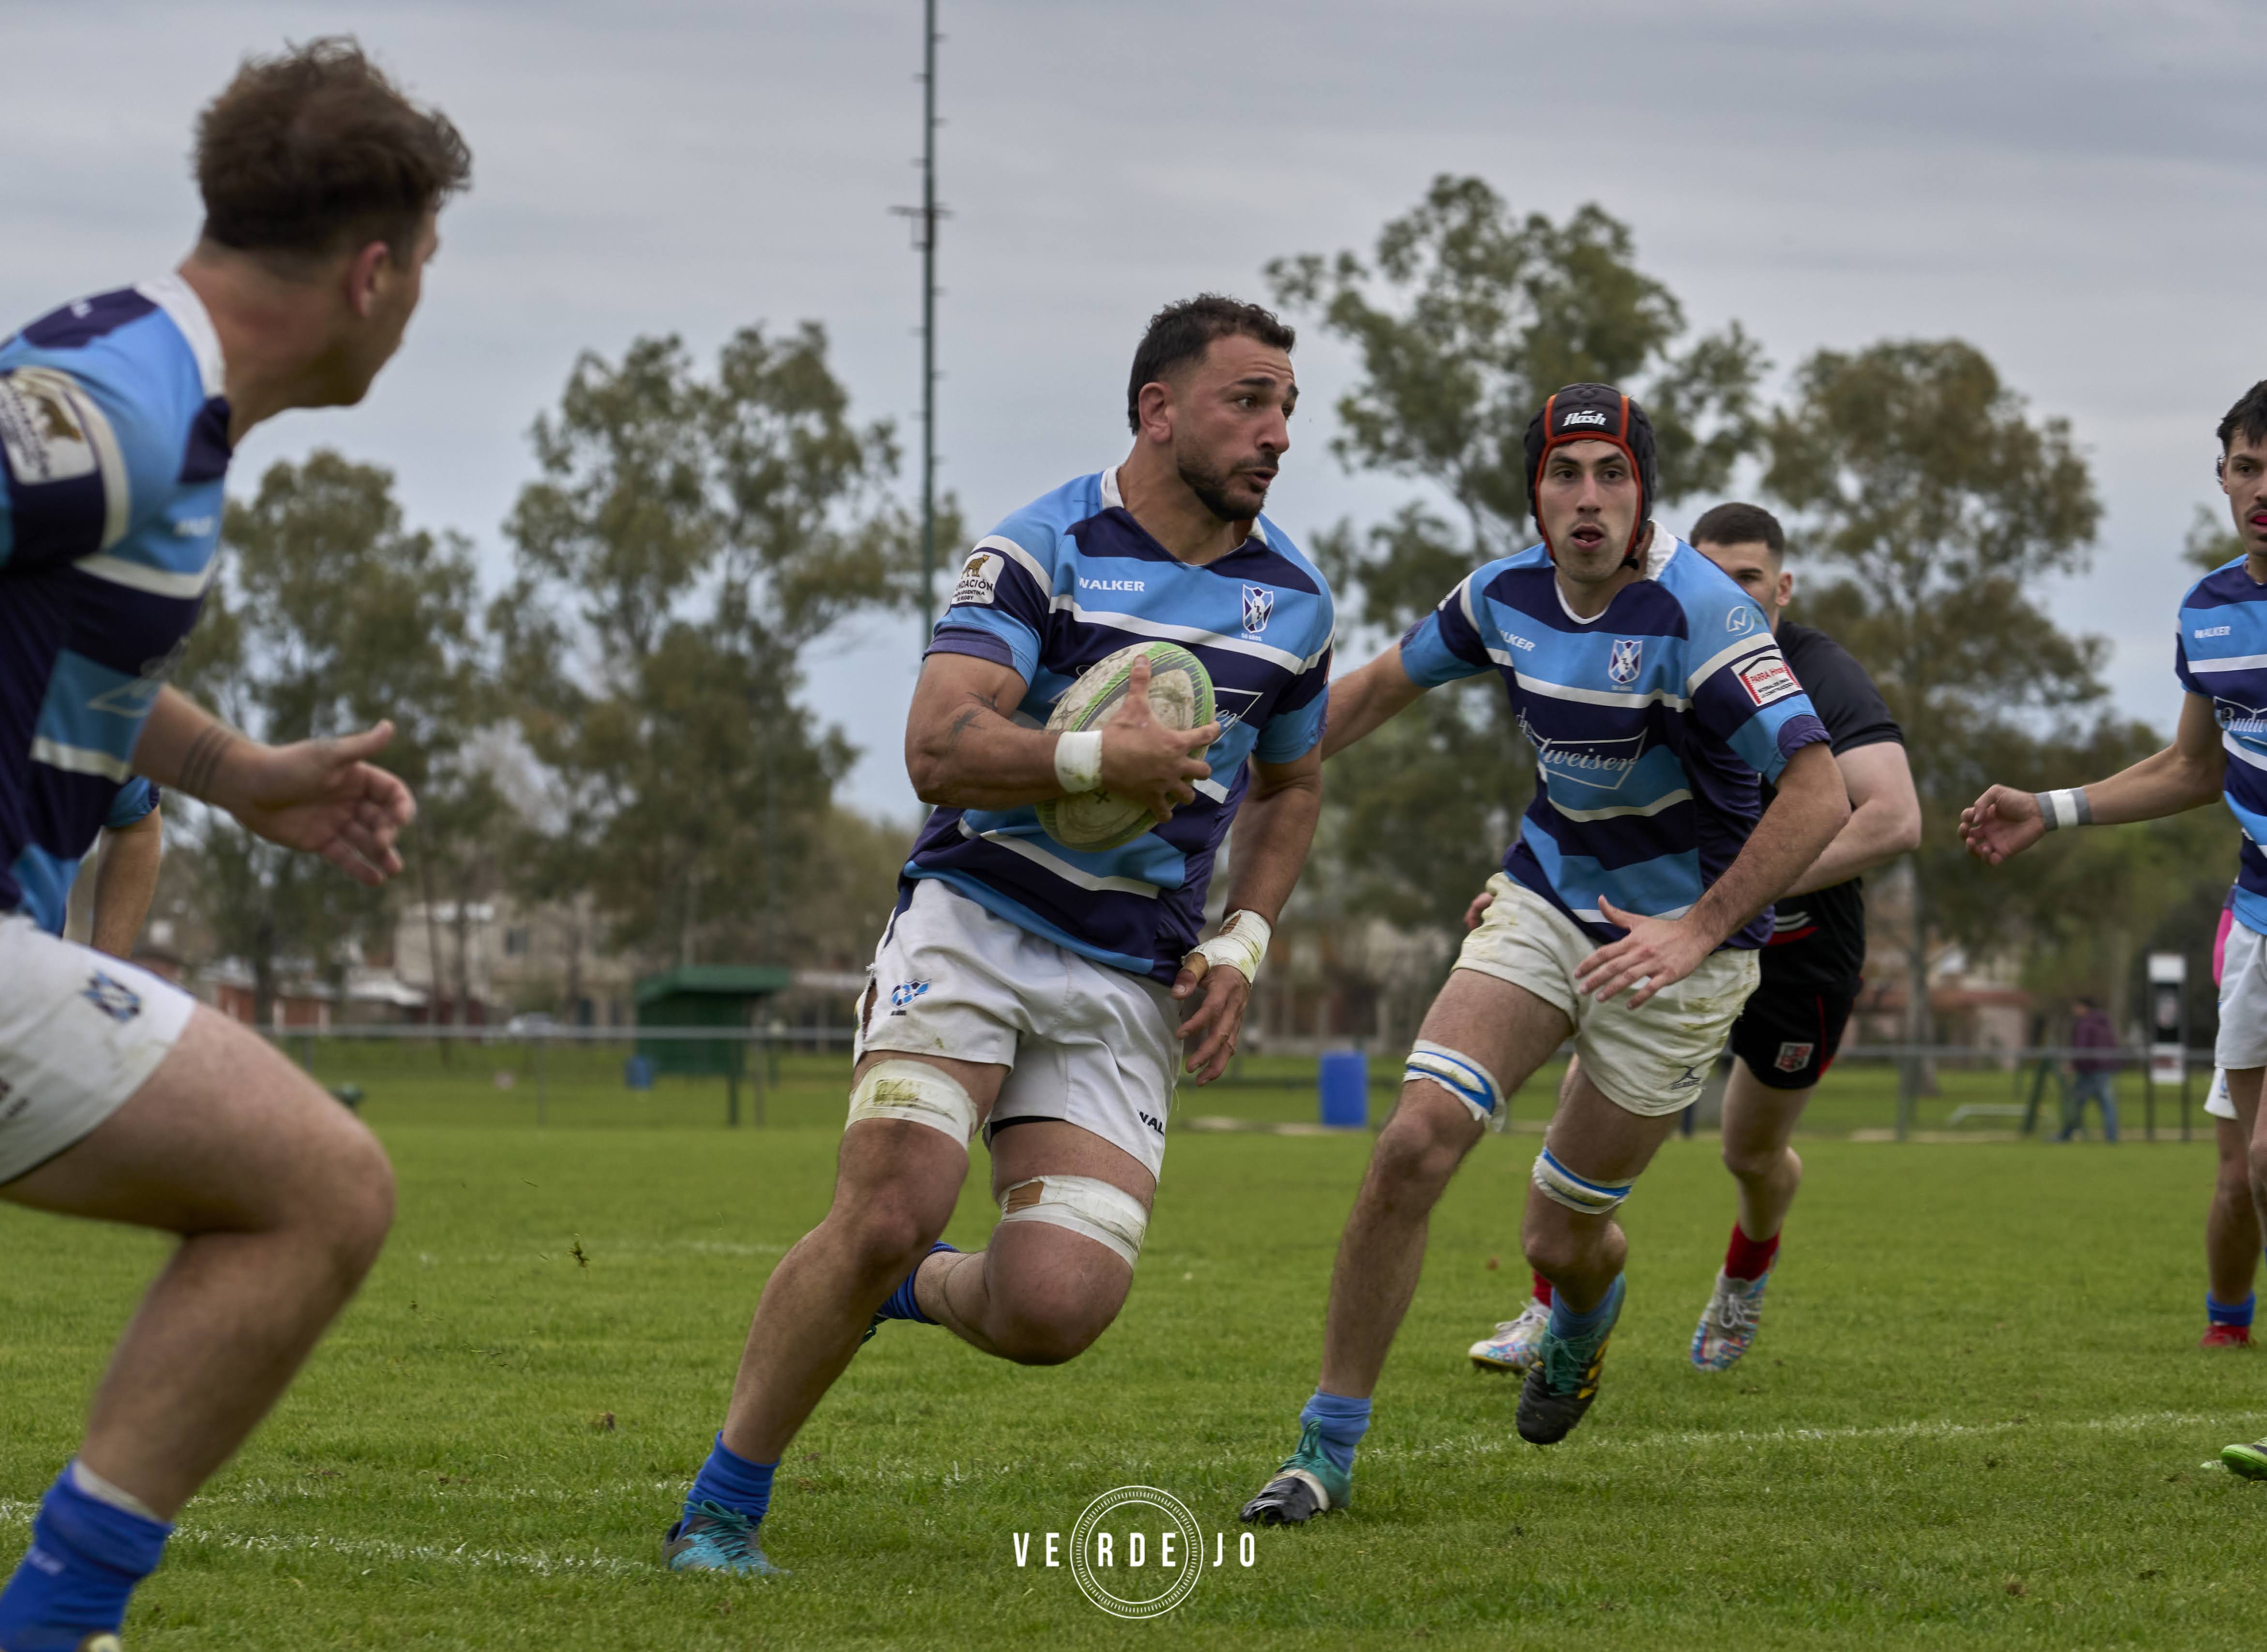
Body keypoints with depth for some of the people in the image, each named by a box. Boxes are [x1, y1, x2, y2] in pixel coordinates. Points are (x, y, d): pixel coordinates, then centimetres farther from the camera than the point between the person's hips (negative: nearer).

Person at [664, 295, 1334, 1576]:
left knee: (1054, 1310, -16)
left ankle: (915, 1288, 21)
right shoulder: (1044, 548, -8)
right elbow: (939, 746, -18)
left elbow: (1291, 786, 25)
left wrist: (1244, 945, 9)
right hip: (977, 923, -4)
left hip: (1130, 988, 4)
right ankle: (720, 1511, -2)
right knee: (890, 1216, -22)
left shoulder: (1295, 599, 9)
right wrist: (1094, 759, -33)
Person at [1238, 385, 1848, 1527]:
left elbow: (1819, 792, -30)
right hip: (1546, 899, 4)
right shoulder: (1508, 594, -5)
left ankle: (1585, 1314, 46)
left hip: (1679, 952, -4)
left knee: (1561, 1239, 4)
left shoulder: (1696, 614, -24)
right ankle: (1326, 1448, -7)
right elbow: (1384, 685, 15)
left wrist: (1698, 930, -33)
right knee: (1415, 1145, -16)